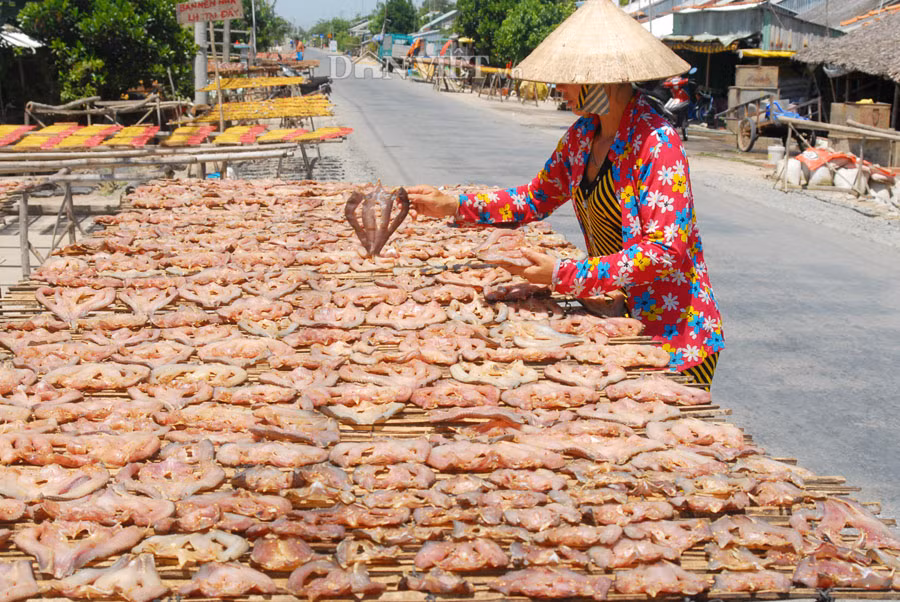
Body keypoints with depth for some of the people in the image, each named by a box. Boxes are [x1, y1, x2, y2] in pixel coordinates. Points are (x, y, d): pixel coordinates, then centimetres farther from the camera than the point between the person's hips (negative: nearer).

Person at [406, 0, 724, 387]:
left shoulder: (657, 142, -22)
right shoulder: (582, 136, 3)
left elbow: (664, 250, -28)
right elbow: (536, 198, 16)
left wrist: (563, 275, -30)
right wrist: (454, 206, 4)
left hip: (673, 332, -7)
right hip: (620, 317, 7)